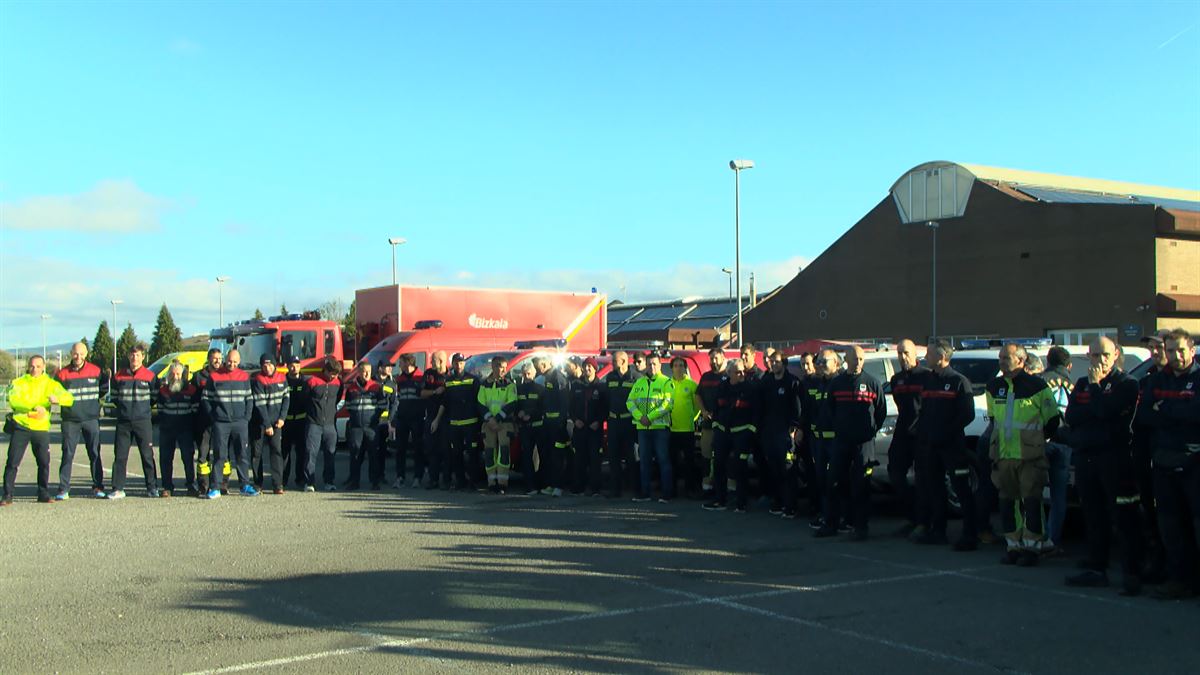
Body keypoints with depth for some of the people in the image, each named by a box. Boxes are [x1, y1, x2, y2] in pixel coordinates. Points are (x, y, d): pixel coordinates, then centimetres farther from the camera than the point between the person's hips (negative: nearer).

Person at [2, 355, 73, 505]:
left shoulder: (50, 383, 6)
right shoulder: (18, 383, 4)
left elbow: (69, 398, -7)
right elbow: (13, 401, -15)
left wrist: (58, 399, -30)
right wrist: (34, 407, -28)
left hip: (41, 428, 1)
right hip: (20, 426, -1)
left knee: (44, 462, 0)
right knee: (12, 462, -1)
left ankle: (44, 494, 13)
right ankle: (7, 495, 7)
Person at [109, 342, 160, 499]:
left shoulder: (150, 376, 0)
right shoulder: (119, 376, 5)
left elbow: (155, 397, 9)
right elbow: (114, 397, 16)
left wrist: (143, 406, 4)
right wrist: (123, 407, 7)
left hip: (143, 421, -2)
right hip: (123, 422, 2)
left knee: (147, 455, 1)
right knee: (120, 455, 0)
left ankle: (152, 487, 9)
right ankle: (118, 489, 5)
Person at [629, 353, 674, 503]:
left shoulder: (666, 382, -3)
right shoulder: (639, 382, 13)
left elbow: (667, 403, -14)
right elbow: (630, 402, 7)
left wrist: (650, 417, -18)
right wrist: (640, 416, -10)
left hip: (660, 427, -5)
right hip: (642, 428, 5)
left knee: (663, 460, -3)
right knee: (645, 461, 10)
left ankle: (667, 493, 2)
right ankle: (644, 493, 17)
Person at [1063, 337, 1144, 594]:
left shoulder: (1126, 384, -3)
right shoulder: (1081, 384, 16)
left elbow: (1106, 411, -19)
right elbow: (1070, 417, 3)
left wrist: (1095, 385, -7)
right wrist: (1095, 410, -10)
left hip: (1114, 457, -6)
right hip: (1085, 457, 6)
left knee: (1125, 518, -5)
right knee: (1094, 517, 12)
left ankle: (1131, 573, -4)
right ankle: (1096, 568, 19)